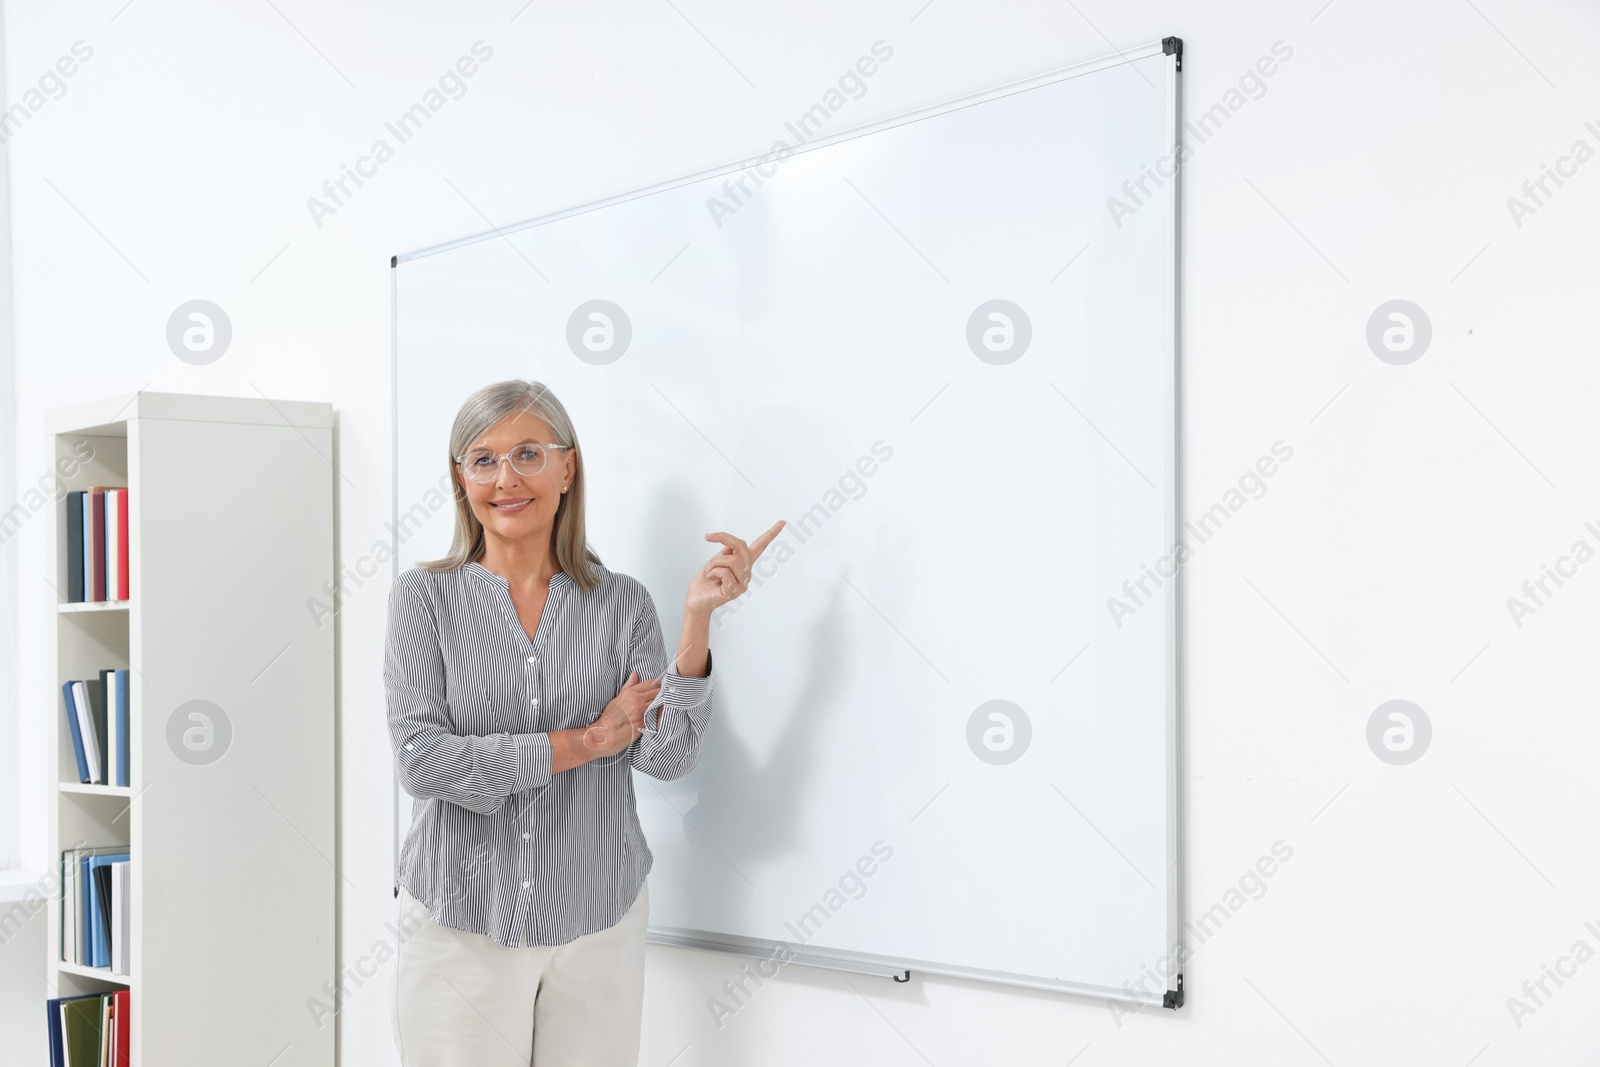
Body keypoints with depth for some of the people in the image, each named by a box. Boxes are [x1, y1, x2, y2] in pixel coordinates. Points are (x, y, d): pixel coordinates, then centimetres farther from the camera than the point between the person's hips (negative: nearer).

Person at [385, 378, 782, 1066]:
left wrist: (697, 619, -20)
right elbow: (422, 761, -13)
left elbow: (669, 758, -9)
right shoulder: (424, 597, -3)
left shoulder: (623, 604, 0)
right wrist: (588, 741, -12)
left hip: (599, 925, 1)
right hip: (457, 924, -1)